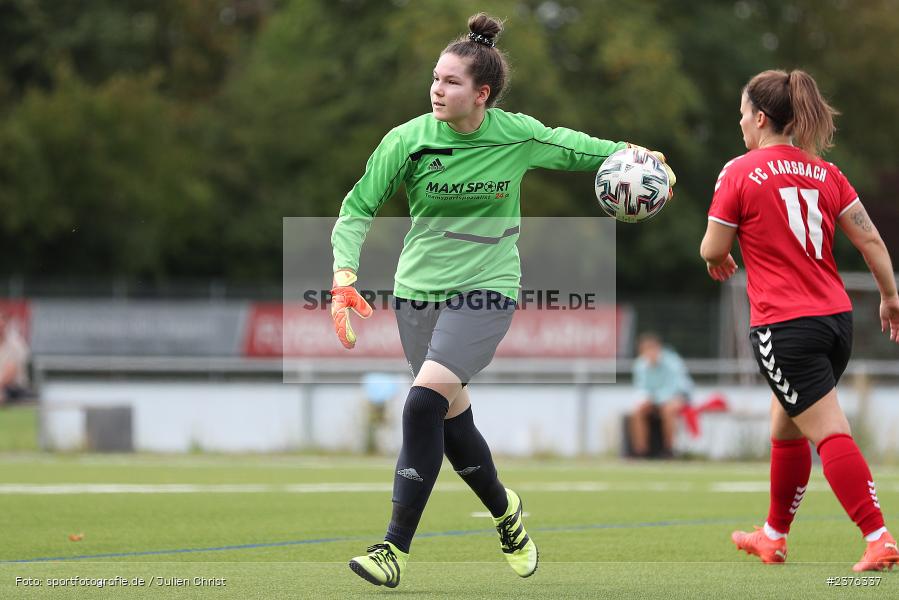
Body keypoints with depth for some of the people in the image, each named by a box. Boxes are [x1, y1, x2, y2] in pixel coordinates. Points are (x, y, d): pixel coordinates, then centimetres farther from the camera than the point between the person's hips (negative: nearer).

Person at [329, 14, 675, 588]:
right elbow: (358, 209, -3)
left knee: (426, 400, -21)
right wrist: (345, 276, -16)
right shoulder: (408, 140, -8)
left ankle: (396, 547, -18)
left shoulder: (518, 136, -7)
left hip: (486, 288, -3)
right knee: (453, 418, 9)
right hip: (419, 288, 3)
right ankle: (505, 510, 39)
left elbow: (573, 148, 15)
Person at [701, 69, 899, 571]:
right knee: (786, 428, 23)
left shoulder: (740, 173, -7)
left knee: (830, 432, -10)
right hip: (837, 317, 7)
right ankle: (774, 536, 35)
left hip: (784, 326, -7)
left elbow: (714, 250, -3)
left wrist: (718, 260, 20)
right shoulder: (825, 172, 8)